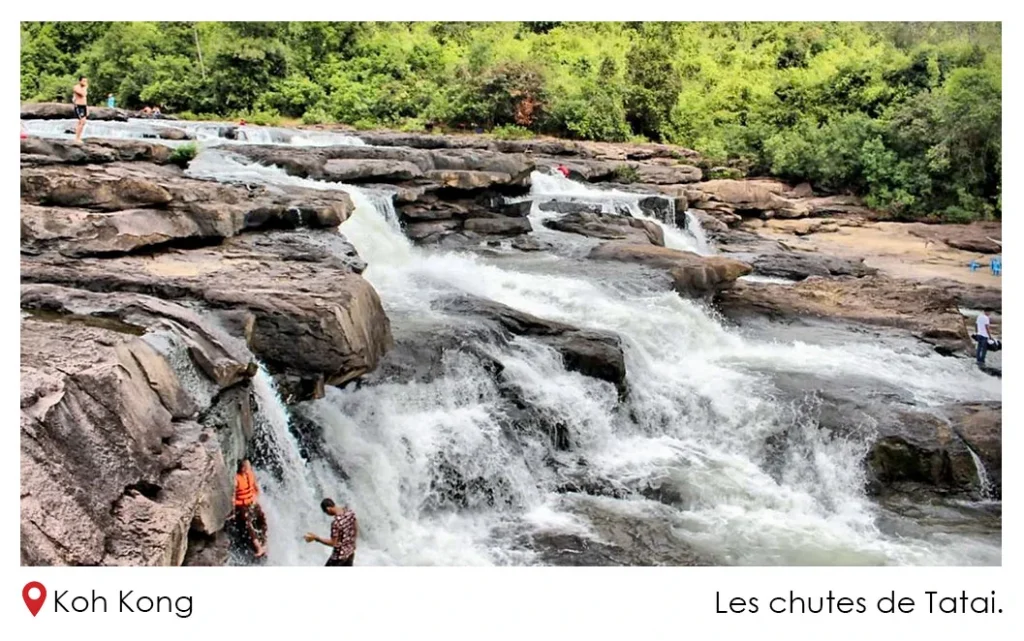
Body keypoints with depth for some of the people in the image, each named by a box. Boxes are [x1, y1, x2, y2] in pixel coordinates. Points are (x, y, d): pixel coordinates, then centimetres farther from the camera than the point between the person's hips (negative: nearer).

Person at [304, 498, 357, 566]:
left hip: (340, 555, -7)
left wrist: (316, 538, -19)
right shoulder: (350, 512, -8)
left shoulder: (335, 523, -32)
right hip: (351, 551, 7)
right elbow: (356, 529, 6)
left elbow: (333, 543, -24)